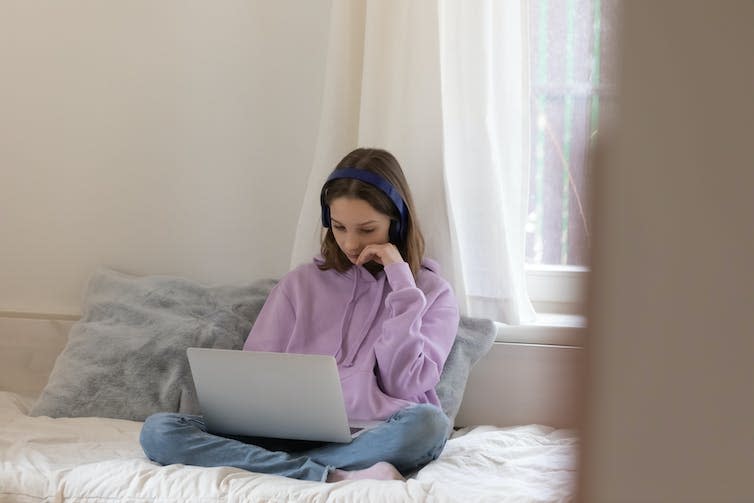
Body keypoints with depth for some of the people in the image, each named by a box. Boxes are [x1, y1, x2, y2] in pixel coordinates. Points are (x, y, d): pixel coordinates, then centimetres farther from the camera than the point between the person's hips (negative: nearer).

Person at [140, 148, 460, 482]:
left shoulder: (432, 292, 11)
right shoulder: (302, 283, 17)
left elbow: (405, 388, -3)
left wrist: (401, 284, -3)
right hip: (286, 434, 3)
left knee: (427, 423, -37)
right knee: (158, 430, -22)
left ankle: (272, 470, -30)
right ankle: (334, 478, -33)